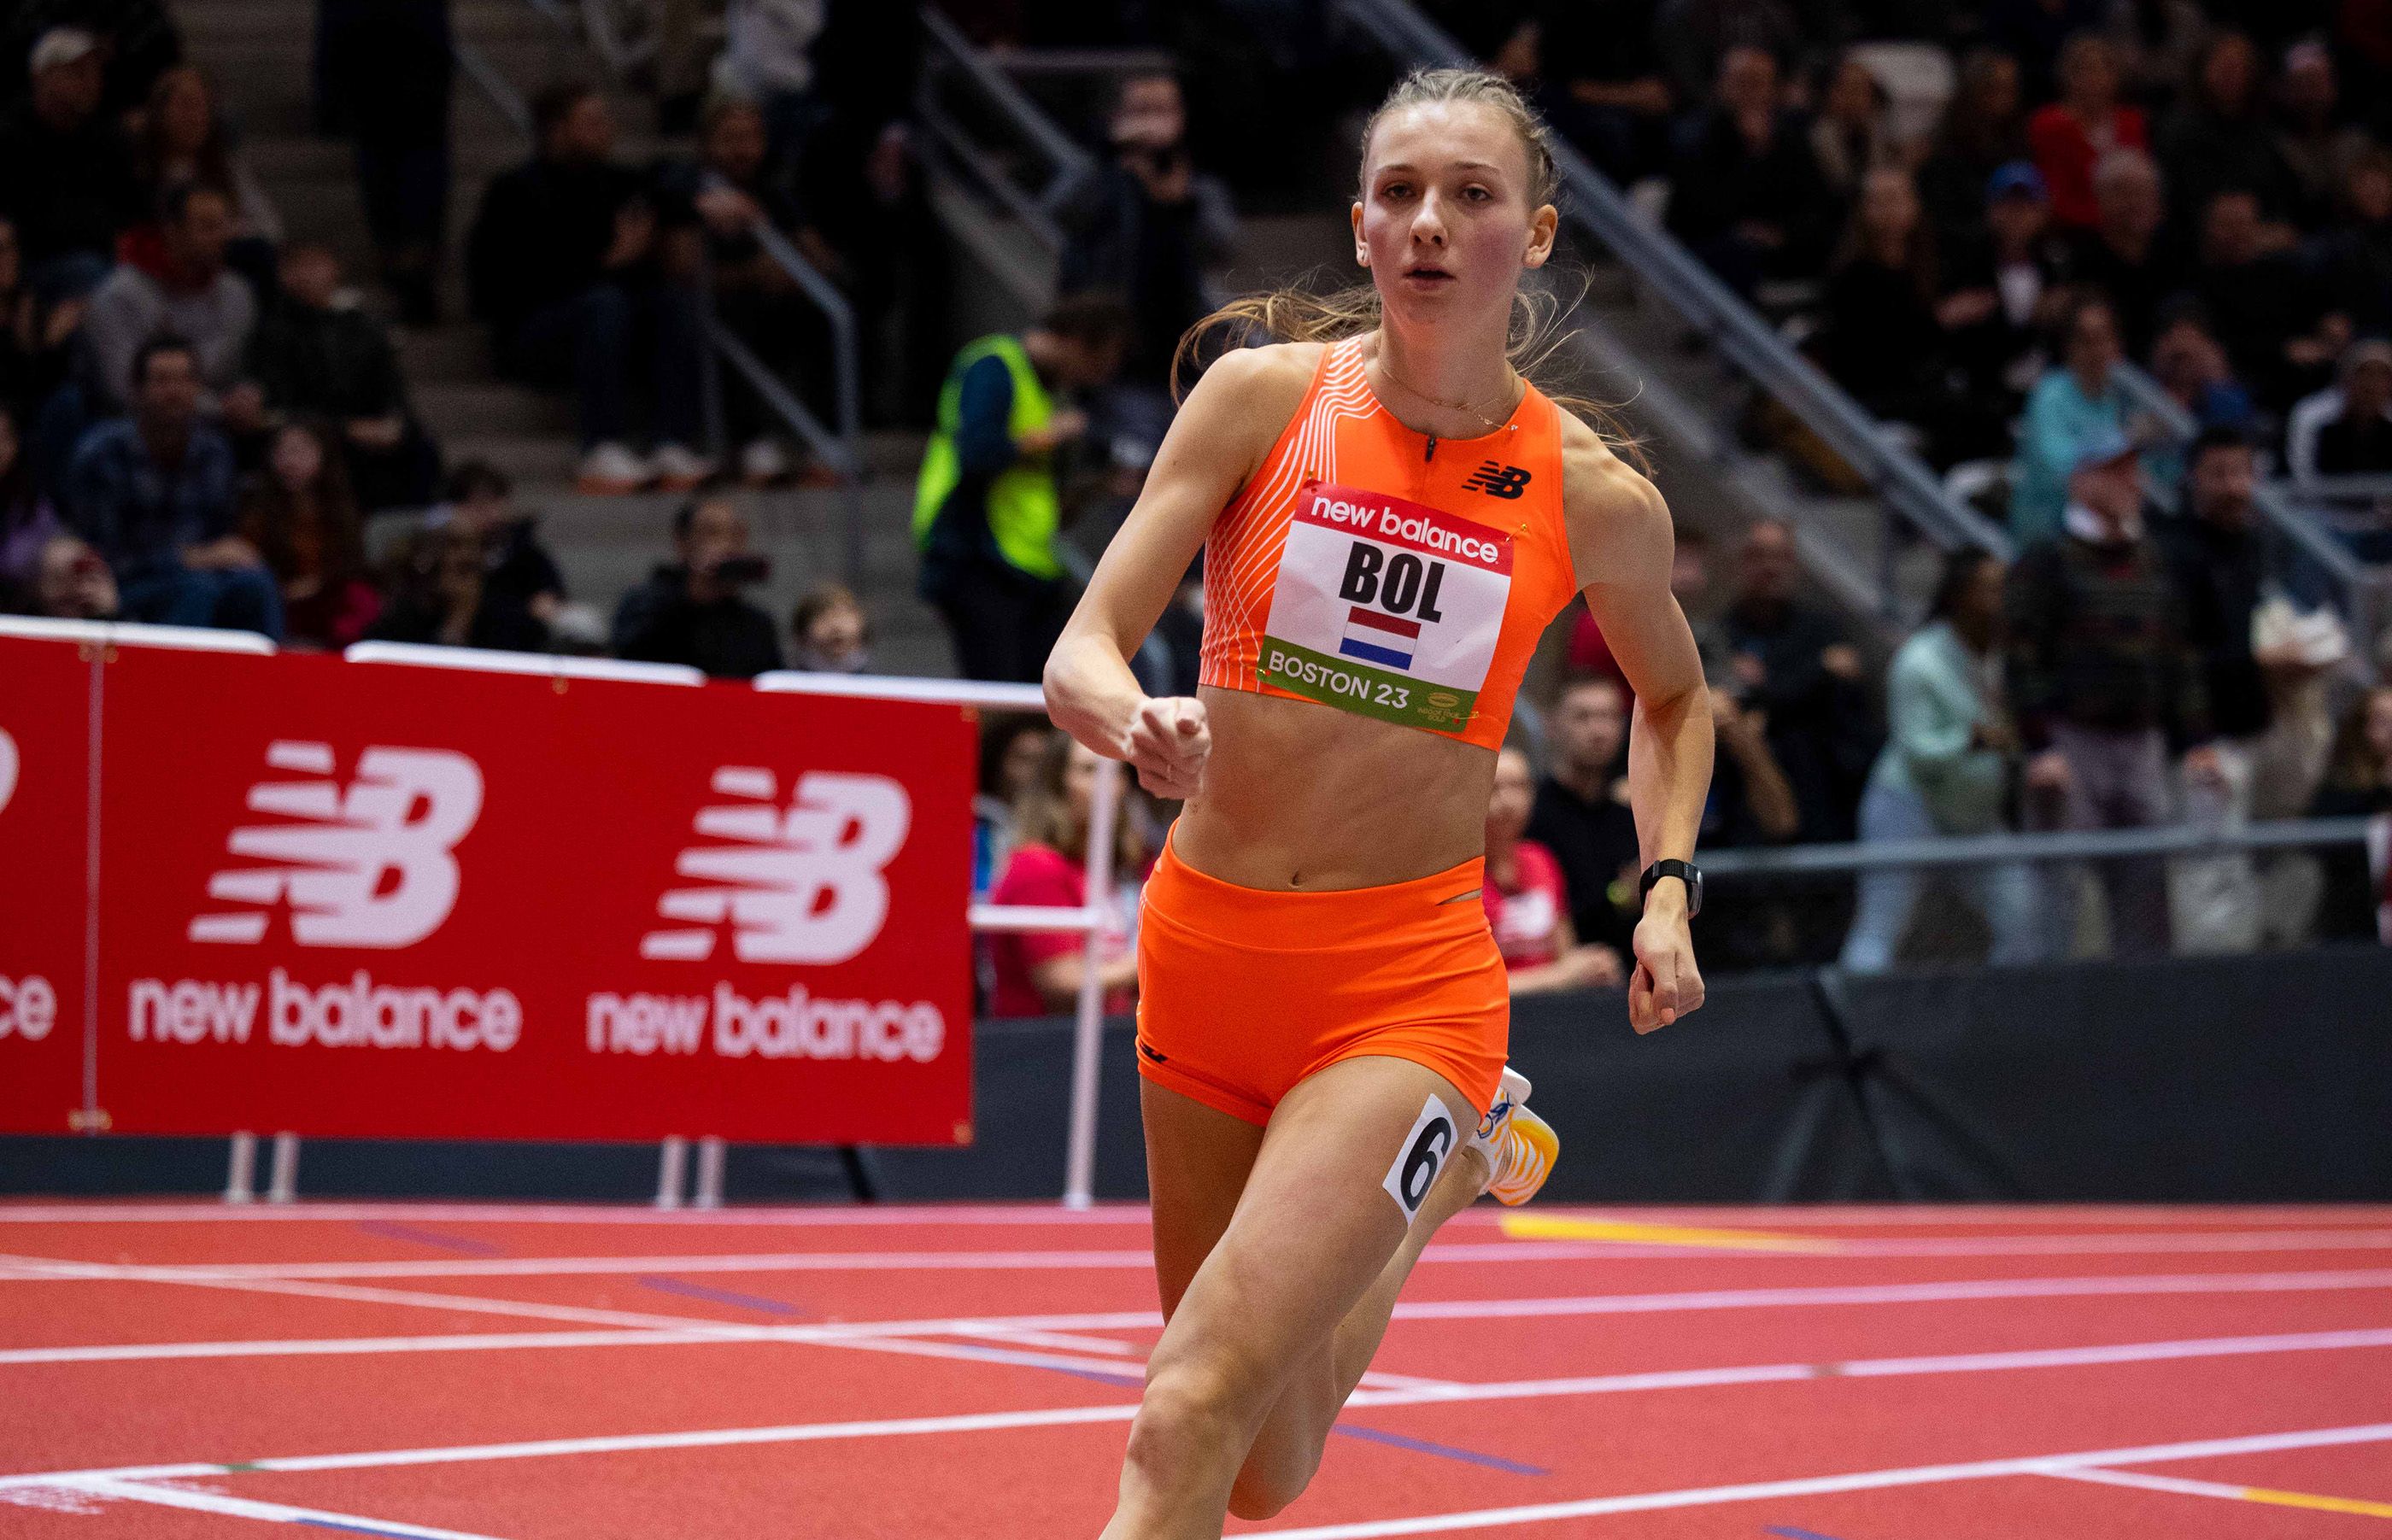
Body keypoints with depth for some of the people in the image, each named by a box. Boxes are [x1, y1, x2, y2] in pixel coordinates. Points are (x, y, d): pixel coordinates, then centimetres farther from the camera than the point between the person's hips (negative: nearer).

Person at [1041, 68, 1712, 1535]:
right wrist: (1140, 721, -29)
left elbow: (1675, 695, 19)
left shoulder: (1597, 498, -3)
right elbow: (1081, 657, -7)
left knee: (1192, 1419, -24)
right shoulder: (1266, 396, -4)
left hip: (1408, 983, -3)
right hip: (1206, 949, 3)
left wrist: (1668, 889, 4)